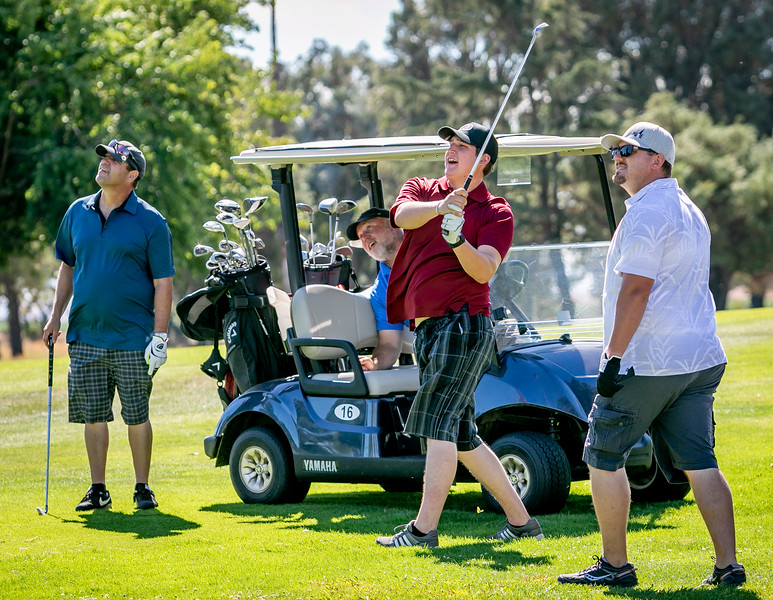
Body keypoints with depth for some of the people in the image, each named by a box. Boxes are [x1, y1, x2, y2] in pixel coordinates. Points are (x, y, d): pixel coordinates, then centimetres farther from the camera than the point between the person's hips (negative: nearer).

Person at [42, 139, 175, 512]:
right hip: (85, 336, 4)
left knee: (137, 416, 1)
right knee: (92, 415, 6)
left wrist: (160, 335, -11)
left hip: (132, 339, -4)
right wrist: (55, 317, 11)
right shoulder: (78, 212, 9)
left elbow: (163, 282, -5)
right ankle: (98, 490, 14)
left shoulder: (150, 222, -5)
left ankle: (142, 488, 11)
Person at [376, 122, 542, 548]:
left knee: (437, 423, -15)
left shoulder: (496, 212, 1)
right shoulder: (422, 190, 15)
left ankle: (424, 528, -17)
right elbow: (402, 215, -9)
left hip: (462, 324, -7)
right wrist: (439, 207, -27)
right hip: (428, 329, 7)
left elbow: (484, 271, -11)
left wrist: (458, 239, -28)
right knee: (460, 436, 10)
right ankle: (520, 520, 18)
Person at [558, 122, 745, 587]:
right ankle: (729, 566, 0)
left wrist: (614, 357, -18)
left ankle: (615, 564, 5)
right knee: (700, 462, 6)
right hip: (701, 358, 9)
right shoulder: (689, 210, 19)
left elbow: (635, 289, -19)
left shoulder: (646, 212, -12)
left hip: (649, 362, -9)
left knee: (603, 456, 3)